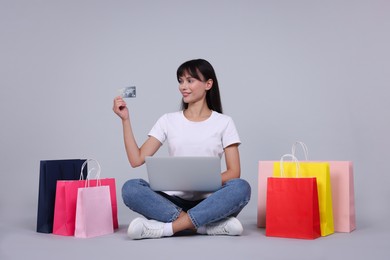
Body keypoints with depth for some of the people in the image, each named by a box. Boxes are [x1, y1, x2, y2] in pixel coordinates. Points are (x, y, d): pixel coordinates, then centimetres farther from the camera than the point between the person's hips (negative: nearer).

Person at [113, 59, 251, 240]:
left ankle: (166, 228, -30)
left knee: (241, 188, -32)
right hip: (175, 202, 1)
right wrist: (125, 119, -3)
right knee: (130, 188, -26)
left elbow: (234, 172, 0)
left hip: (209, 203, -1)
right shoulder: (168, 120, 11)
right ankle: (209, 226, -29)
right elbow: (136, 160, 3)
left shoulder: (223, 122, 7)